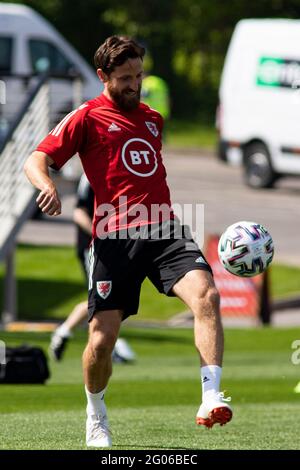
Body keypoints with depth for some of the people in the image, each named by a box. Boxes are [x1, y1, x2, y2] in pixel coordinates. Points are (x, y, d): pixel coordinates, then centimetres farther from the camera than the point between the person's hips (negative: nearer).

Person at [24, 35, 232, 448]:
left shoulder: (152, 118, 22)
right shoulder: (88, 117, 5)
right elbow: (36, 161, -3)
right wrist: (47, 185, -24)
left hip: (164, 232, 4)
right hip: (115, 238, -4)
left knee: (206, 294, -24)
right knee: (102, 337, -4)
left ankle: (211, 399, -28)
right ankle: (96, 418, 24)